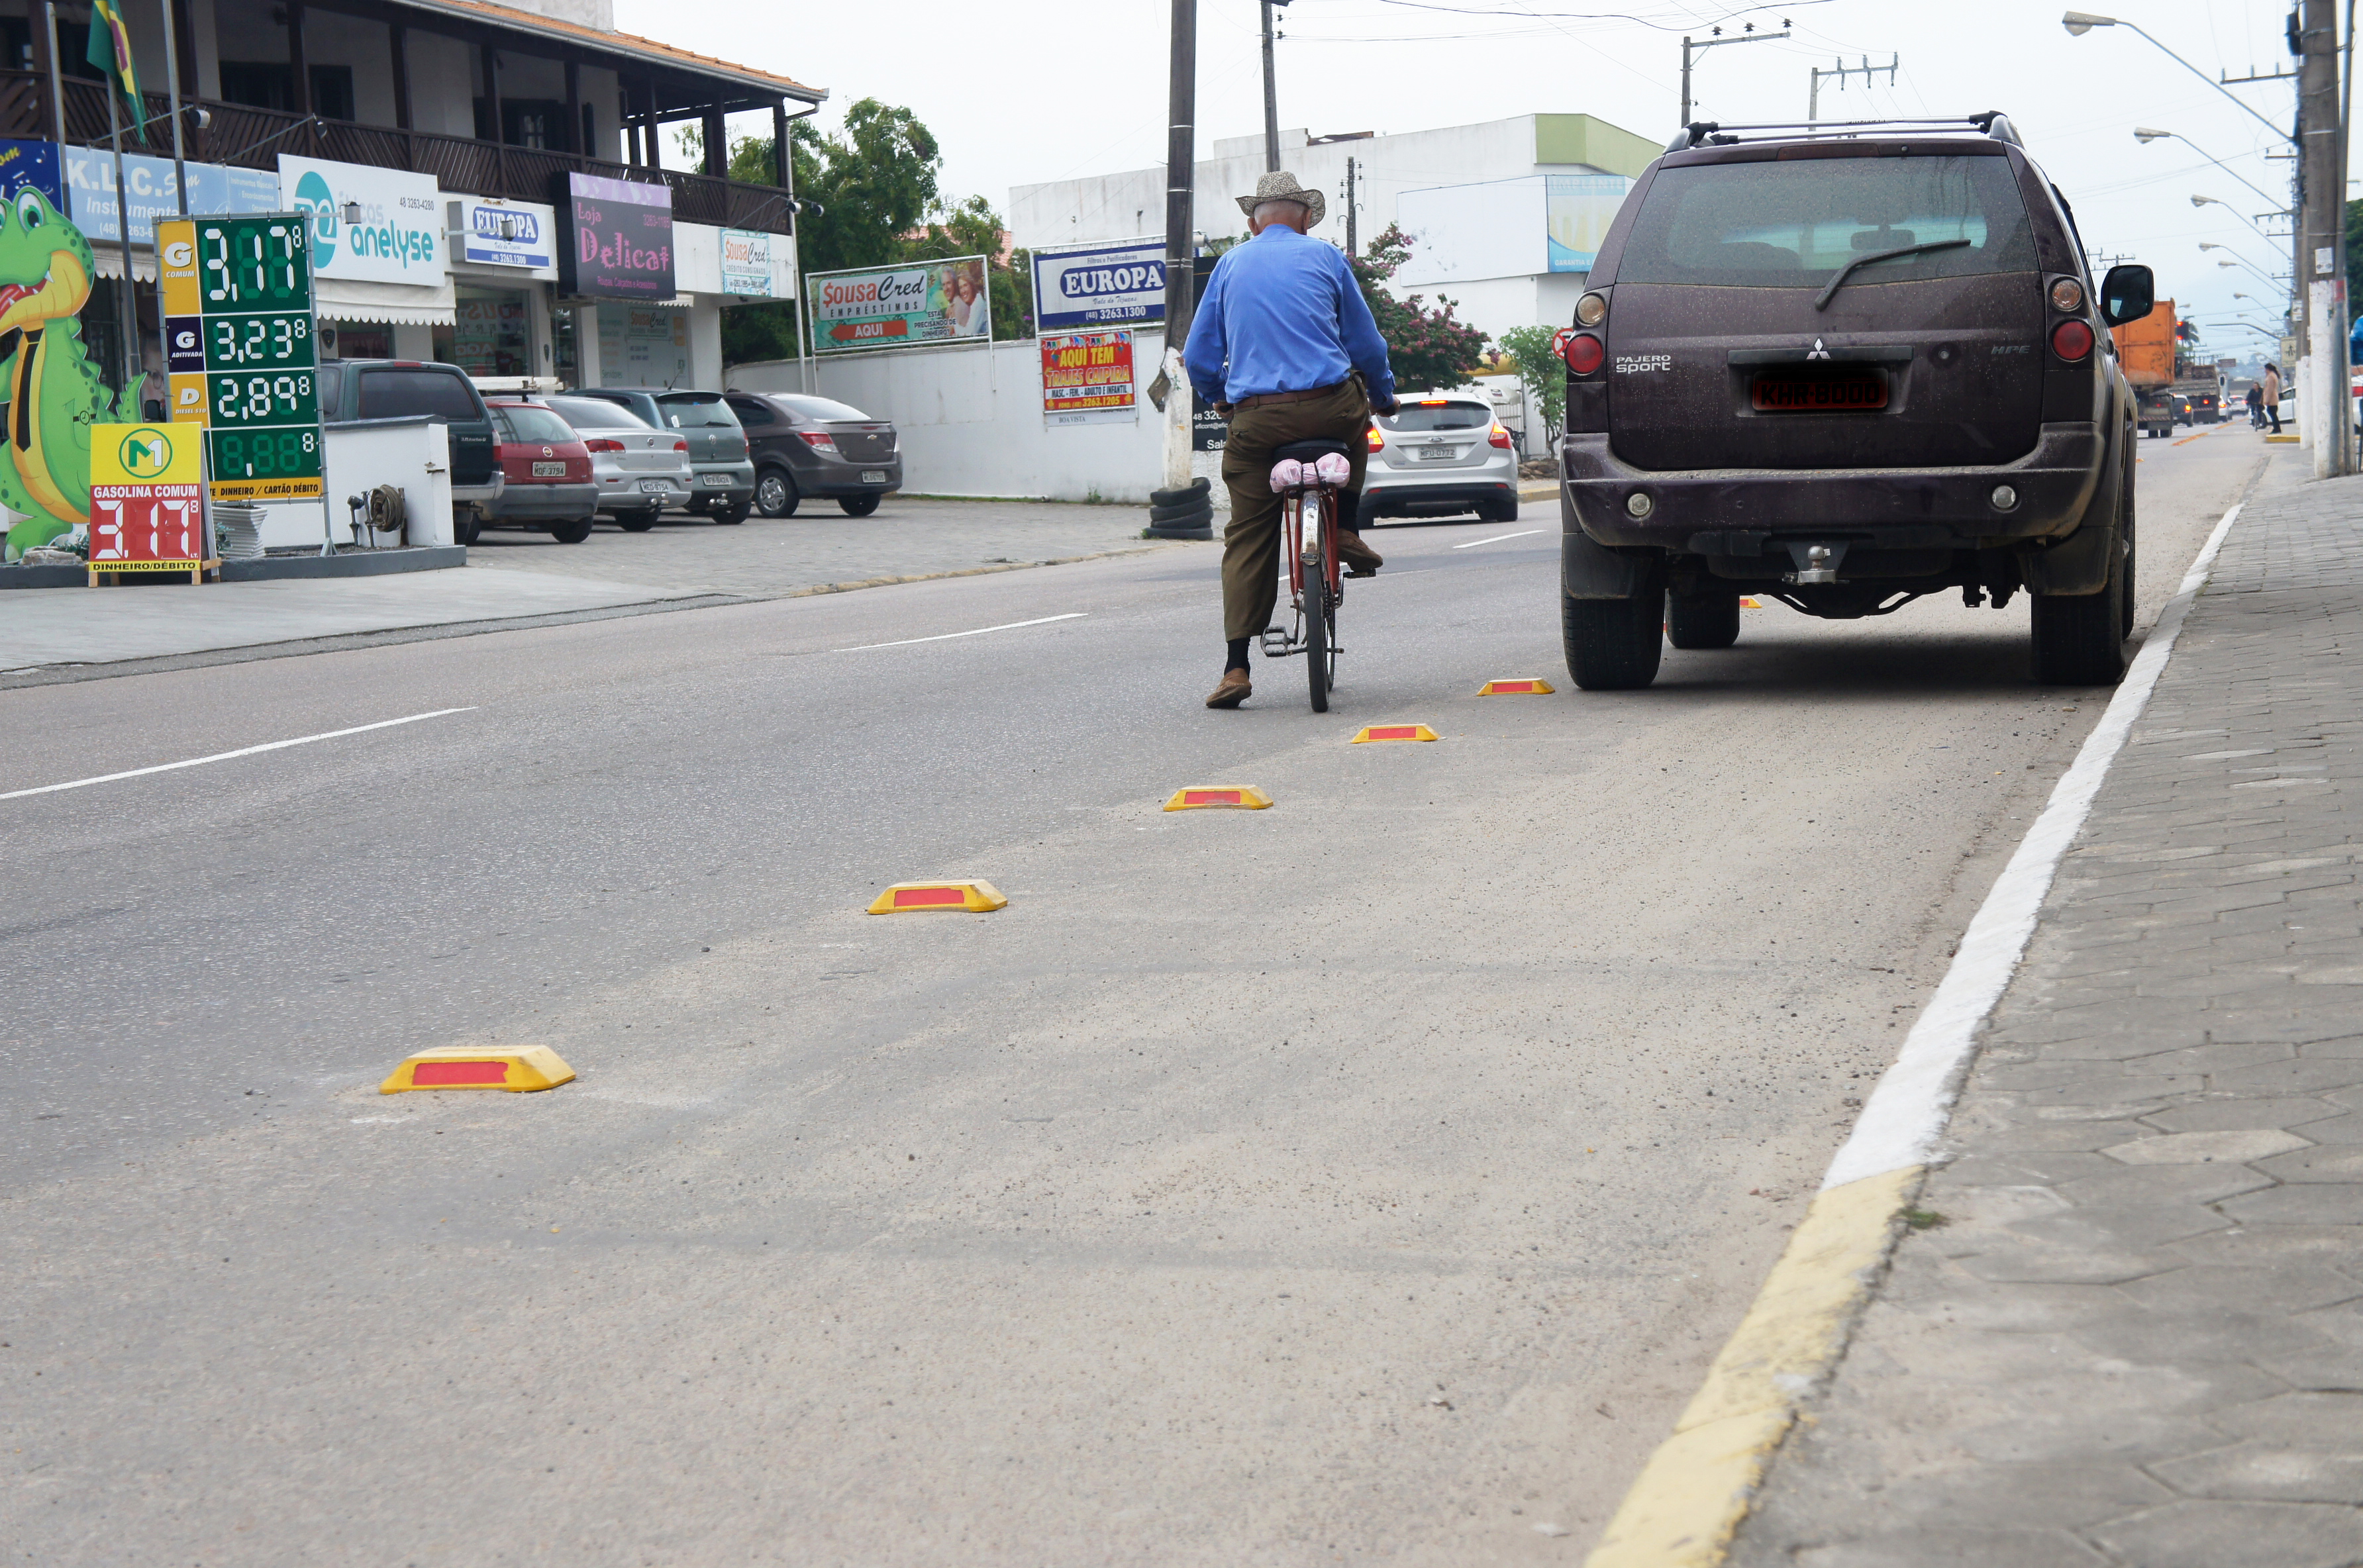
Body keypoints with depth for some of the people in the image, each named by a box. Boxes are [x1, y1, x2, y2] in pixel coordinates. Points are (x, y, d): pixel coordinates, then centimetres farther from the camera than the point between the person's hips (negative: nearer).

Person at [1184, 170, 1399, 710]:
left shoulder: (1230, 265, 15)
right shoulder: (1325, 257, 11)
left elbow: (1199, 357, 13)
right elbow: (1366, 344, 14)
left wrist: (1218, 398, 33)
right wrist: (1385, 395, 31)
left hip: (1254, 417, 1)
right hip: (1330, 409, -1)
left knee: (1247, 539, 5)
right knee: (1357, 415, 34)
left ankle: (1237, 667, -2)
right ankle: (1345, 529, 23)